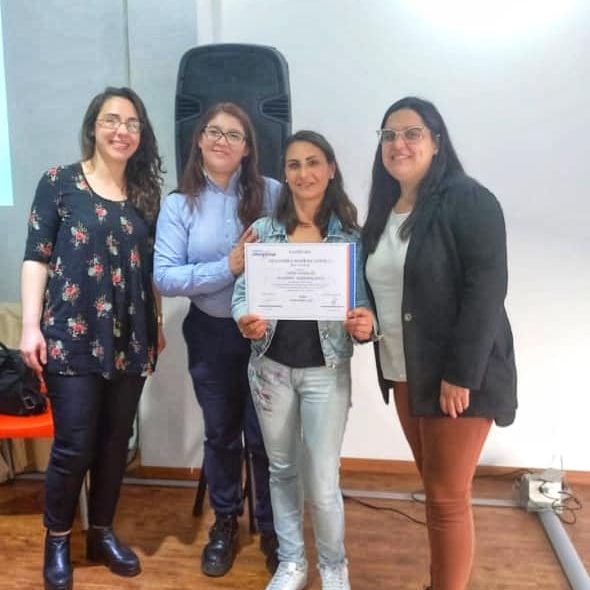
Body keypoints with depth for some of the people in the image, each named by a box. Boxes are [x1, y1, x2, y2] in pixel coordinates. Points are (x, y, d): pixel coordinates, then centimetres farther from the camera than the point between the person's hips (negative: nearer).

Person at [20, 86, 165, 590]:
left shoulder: (146, 193, 10)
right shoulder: (59, 183, -1)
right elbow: (36, 257, -4)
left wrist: (157, 325, 14)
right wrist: (31, 326, -11)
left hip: (130, 340, 4)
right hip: (72, 338, -4)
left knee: (115, 441, 11)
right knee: (74, 446, -1)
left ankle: (102, 533, 30)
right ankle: (57, 540, 23)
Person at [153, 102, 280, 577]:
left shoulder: (272, 193, -5)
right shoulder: (179, 204, -4)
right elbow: (164, 277, -12)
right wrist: (229, 267, -22)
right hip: (211, 334, 2)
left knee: (265, 435, 9)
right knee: (221, 433, 18)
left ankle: (272, 527, 33)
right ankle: (225, 522, 41)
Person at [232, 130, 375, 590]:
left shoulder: (350, 235, -3)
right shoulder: (263, 230, 1)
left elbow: (361, 300, -2)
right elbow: (242, 292, 1)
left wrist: (365, 323, -24)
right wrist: (246, 321, -20)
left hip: (326, 370, -2)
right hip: (271, 367, 2)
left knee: (323, 481, 3)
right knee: (283, 469, 17)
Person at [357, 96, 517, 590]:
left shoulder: (468, 201, -11)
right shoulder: (383, 209, 12)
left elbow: (486, 291, -17)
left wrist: (460, 375, -20)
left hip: (456, 375, -7)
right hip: (404, 373, 7)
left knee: (448, 497, 1)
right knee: (434, 488, 16)